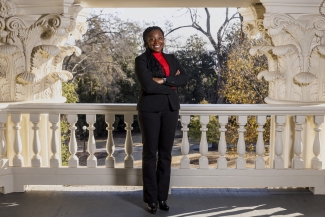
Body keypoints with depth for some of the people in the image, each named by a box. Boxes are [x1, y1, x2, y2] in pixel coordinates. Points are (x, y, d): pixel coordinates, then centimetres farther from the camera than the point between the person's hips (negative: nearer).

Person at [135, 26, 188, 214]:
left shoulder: (172, 59, 12)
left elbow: (184, 78, -2)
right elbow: (148, 86, -16)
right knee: (150, 153, 2)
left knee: (166, 153, 8)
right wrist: (171, 83, -8)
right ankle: (151, 199, 12)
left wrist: (163, 80, -15)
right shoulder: (142, 60, -3)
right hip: (150, 109, -4)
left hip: (170, 108, 4)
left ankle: (163, 197, 18)